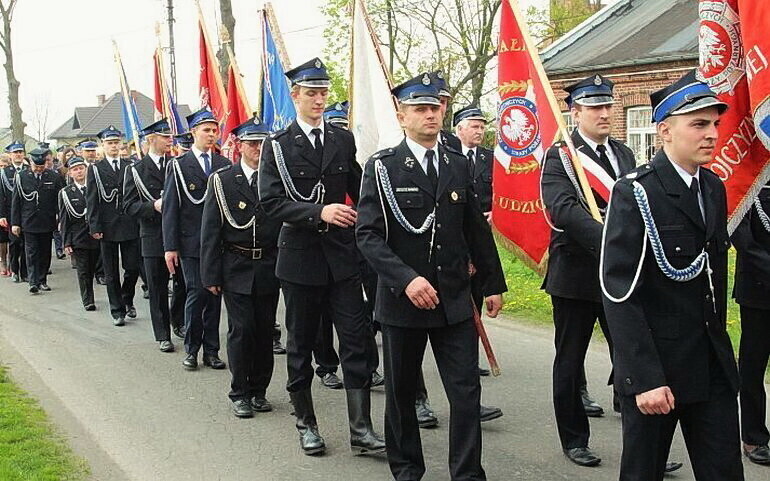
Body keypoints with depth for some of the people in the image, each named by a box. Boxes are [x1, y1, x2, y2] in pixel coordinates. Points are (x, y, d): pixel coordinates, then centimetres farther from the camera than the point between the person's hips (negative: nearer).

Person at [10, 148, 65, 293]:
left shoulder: (54, 177, 2)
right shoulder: (21, 177, 1)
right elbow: (16, 202, 3)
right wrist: (15, 223, -1)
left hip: (47, 223, 1)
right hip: (29, 223, -1)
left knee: (45, 253, 9)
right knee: (31, 253, -4)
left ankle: (42, 280, 19)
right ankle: (33, 283, -4)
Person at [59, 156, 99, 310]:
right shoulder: (65, 193, 2)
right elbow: (64, 220, 2)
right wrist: (66, 242, -3)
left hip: (95, 236, 1)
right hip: (78, 238, -1)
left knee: (91, 269, 10)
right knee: (83, 271, 0)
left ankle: (89, 296, 26)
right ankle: (88, 301, 9)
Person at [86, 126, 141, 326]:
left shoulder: (129, 167, 6)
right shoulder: (95, 169, 2)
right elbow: (92, 201, -2)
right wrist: (95, 227, -9)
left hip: (130, 226, 1)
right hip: (107, 228, -1)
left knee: (133, 268, 3)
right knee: (111, 273, 5)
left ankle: (127, 300, 29)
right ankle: (117, 311, 15)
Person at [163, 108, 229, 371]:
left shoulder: (224, 165, 9)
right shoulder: (178, 166, 1)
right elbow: (170, 208, -2)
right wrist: (170, 246, -7)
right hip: (191, 243, -3)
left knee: (215, 295, 6)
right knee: (197, 293, -5)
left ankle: (211, 350, 16)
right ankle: (191, 349, 11)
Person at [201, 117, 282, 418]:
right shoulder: (222, 180, 0)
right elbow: (211, 231, -1)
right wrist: (211, 275, -5)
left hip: (269, 268, 2)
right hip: (236, 268, -2)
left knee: (265, 330, 8)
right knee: (241, 329, -2)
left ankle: (259, 391, 22)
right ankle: (240, 394, 11)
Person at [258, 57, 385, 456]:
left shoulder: (343, 140, 8)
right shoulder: (277, 145, -2)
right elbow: (271, 201, -12)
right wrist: (318, 212, -22)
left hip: (342, 257, 2)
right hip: (300, 257, -2)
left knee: (356, 340, -1)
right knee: (301, 344, 9)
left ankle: (361, 428, 5)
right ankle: (305, 423, 24)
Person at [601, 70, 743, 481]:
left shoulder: (714, 189, 10)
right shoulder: (634, 193, -14)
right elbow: (620, 293, -18)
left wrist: (718, 339, 15)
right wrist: (644, 379, -21)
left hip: (713, 365, 6)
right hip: (654, 368, -6)